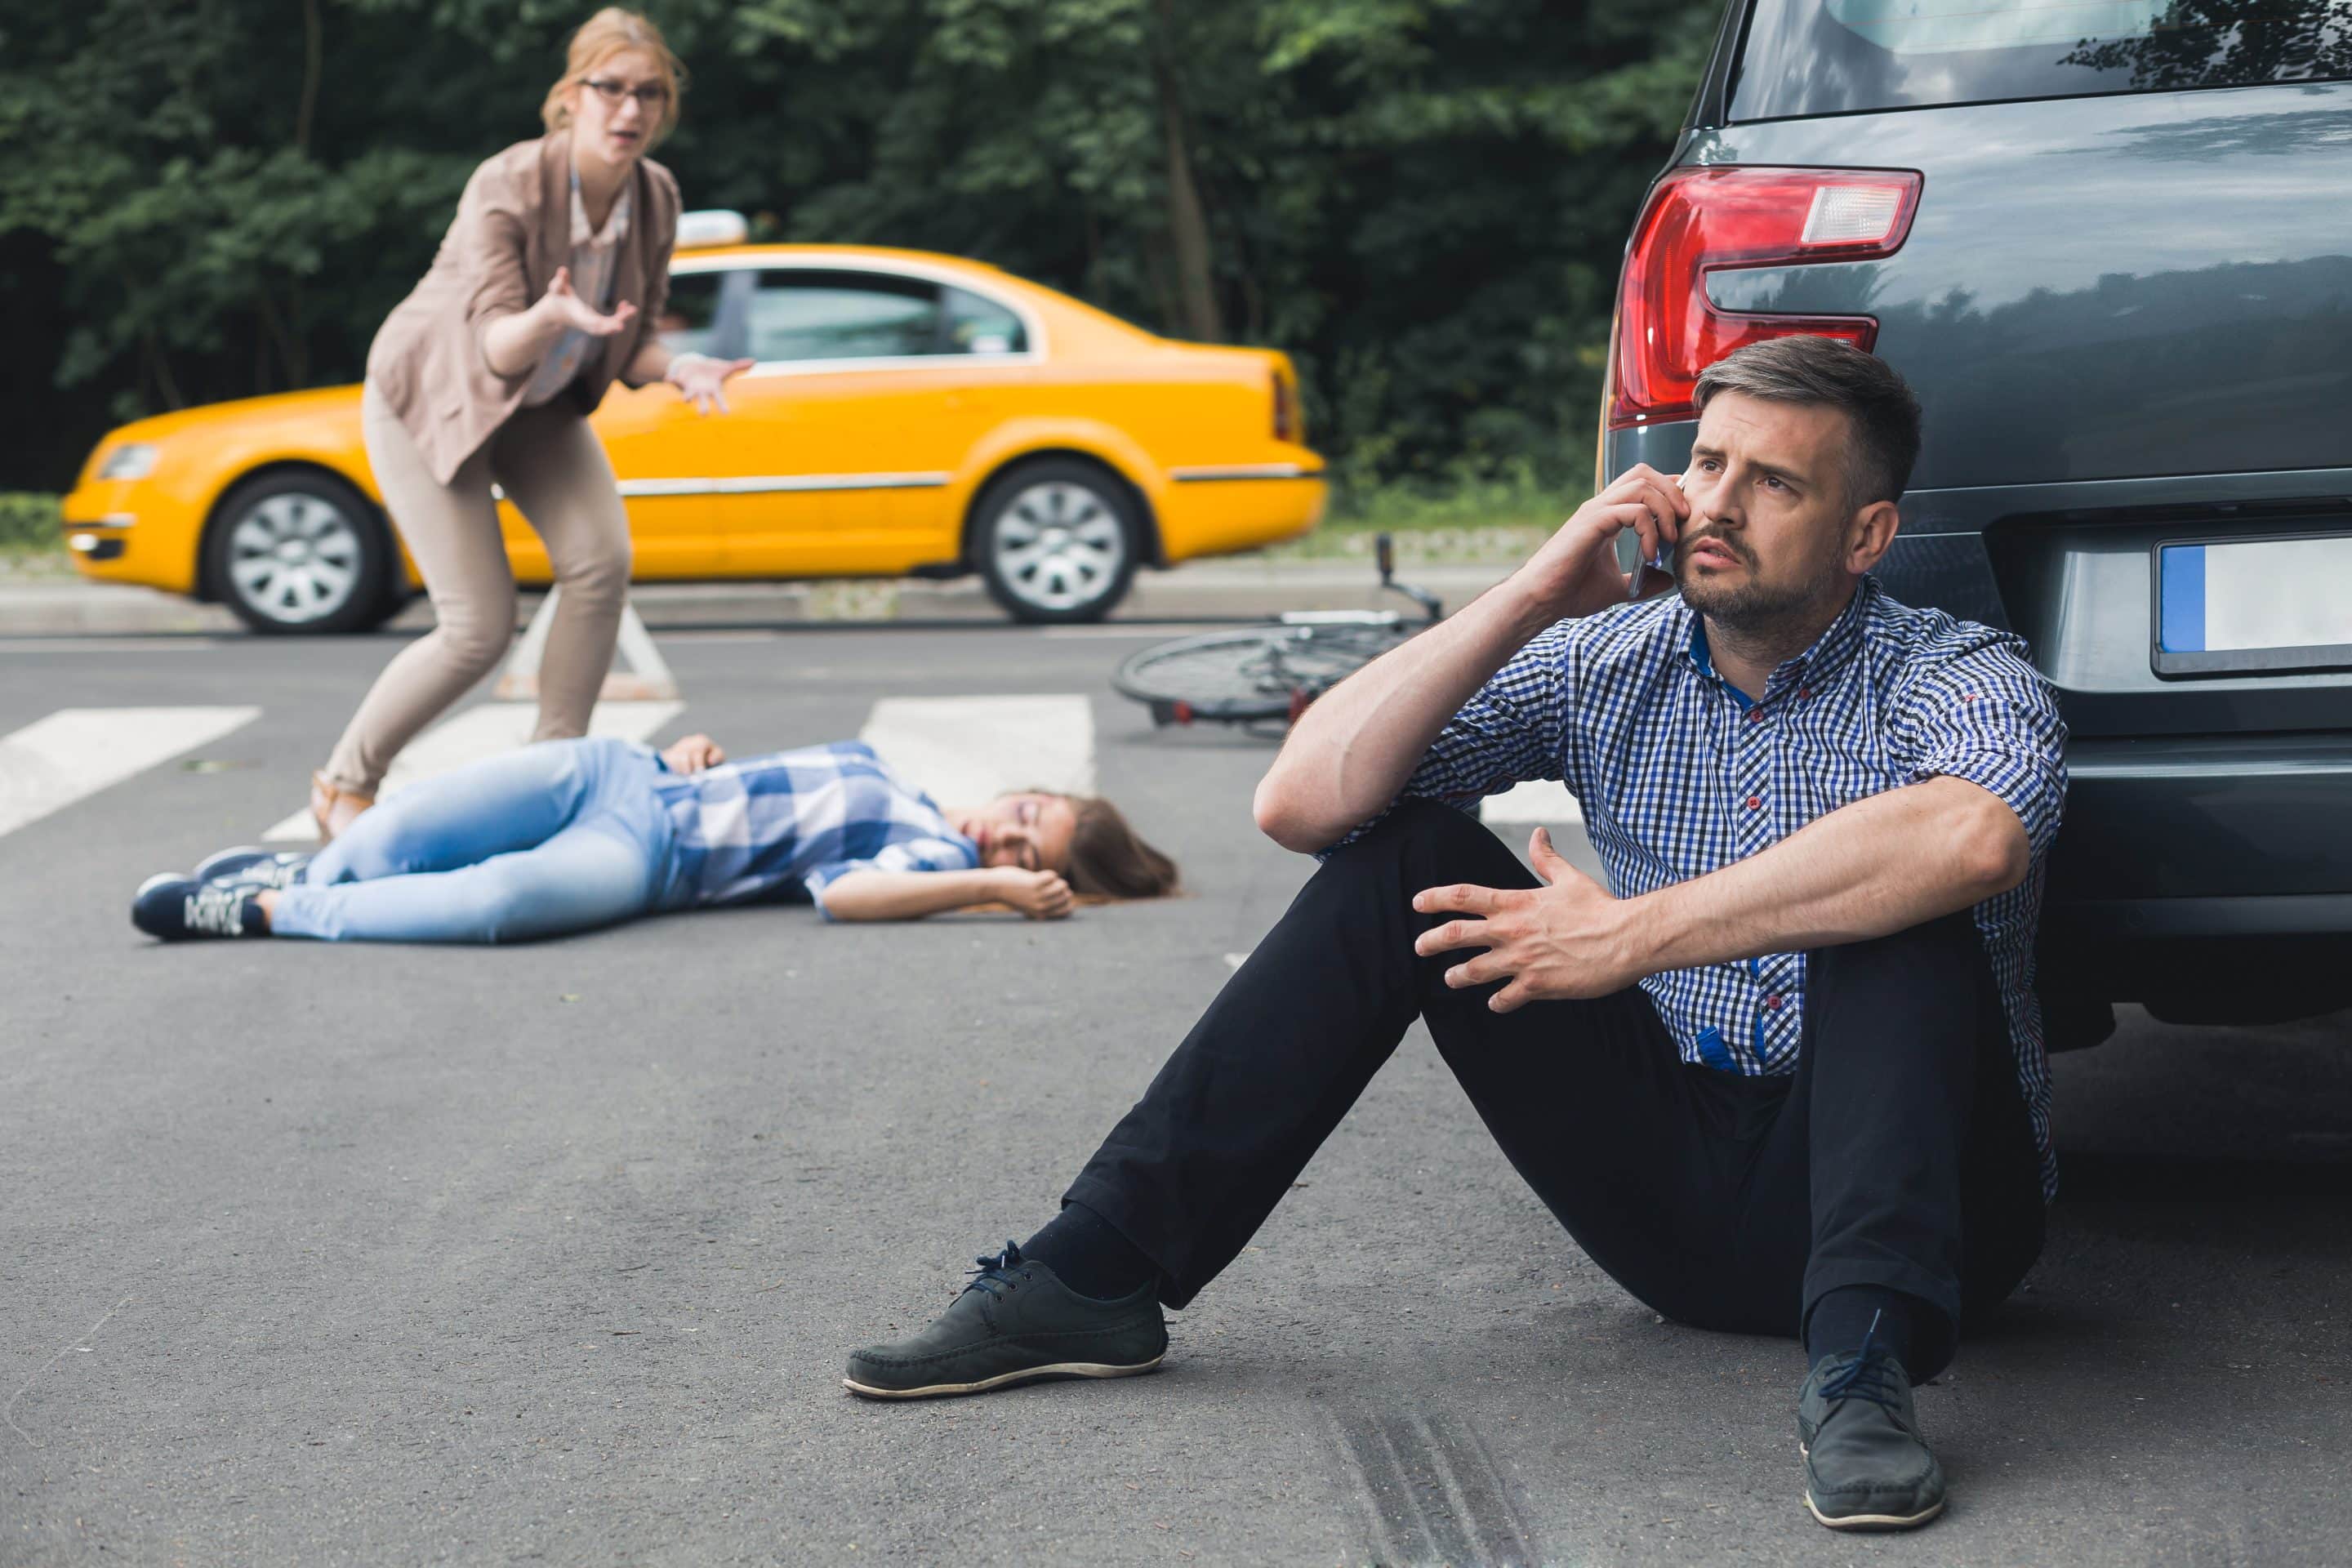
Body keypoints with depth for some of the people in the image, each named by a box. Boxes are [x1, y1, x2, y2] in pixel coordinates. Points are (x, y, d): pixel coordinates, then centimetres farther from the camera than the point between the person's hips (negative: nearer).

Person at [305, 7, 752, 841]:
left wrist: (679, 368, -25)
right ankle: (344, 785, 11)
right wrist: (552, 316, -57)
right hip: (430, 397, -6)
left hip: (539, 402, 6)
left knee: (601, 560, -18)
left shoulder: (655, 197, -13)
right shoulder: (507, 188, -31)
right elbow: (496, 345, -35)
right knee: (480, 629, -11)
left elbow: (628, 342, -3)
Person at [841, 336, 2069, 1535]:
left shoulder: (1948, 677, -10)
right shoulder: (1610, 663, 3)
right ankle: (1096, 1276, -8)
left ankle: (1861, 1366, -40)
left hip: (1926, 1196, -4)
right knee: (1398, 855, -7)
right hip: (1678, 1197, 4)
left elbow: (1979, 834, -39)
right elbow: (1302, 801, -8)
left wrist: (1634, 936, -33)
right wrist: (1530, 599, -15)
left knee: (1890, 908, -30)